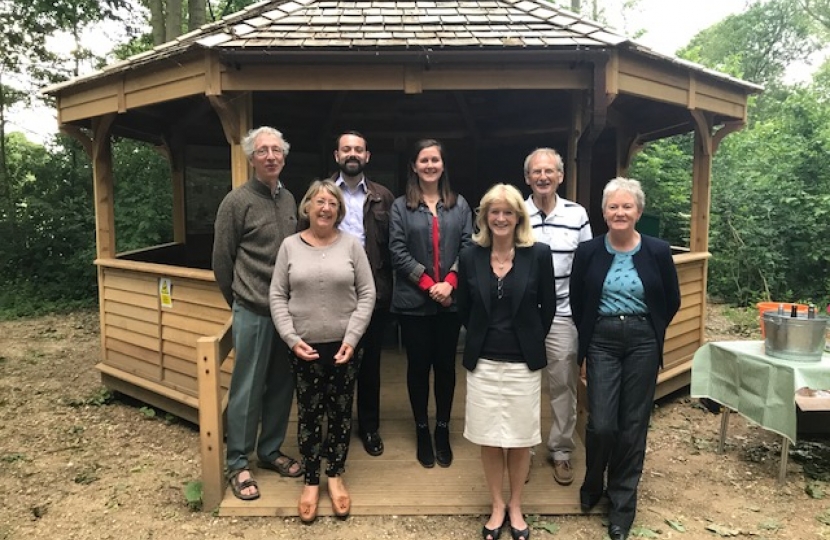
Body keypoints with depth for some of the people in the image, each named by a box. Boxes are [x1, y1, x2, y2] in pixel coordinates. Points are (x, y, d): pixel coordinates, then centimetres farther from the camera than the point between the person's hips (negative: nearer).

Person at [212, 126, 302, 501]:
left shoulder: (289, 199, 9)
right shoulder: (237, 201, -8)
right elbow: (221, 260, -3)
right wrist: (238, 301, 5)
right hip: (253, 312, -5)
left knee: (282, 385, 13)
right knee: (247, 389, 2)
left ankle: (270, 451, 30)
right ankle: (237, 464, 17)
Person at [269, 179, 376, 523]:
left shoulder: (351, 245, -1)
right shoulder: (290, 246, 1)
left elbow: (367, 294, -2)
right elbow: (277, 296, 1)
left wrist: (352, 338, -10)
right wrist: (291, 338, -9)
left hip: (343, 346, 0)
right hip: (304, 347, 0)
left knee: (340, 413, 9)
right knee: (308, 415, 8)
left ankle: (335, 476, 28)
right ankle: (311, 481, 24)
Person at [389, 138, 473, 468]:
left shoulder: (459, 205, 7)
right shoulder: (401, 206, 2)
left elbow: (468, 247, 1)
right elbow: (398, 252, -5)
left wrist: (449, 282, -13)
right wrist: (429, 284, -13)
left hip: (451, 301, 2)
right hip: (413, 301, -1)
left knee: (446, 365, 9)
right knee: (418, 366, 8)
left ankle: (443, 431, 25)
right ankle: (422, 432, 23)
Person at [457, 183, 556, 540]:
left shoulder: (538, 254, -6)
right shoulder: (470, 257, -2)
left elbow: (548, 307, 1)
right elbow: (464, 309, 7)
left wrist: (530, 341, 6)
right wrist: (483, 338, 9)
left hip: (523, 363, -1)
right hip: (482, 362, 1)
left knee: (520, 438, 11)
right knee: (488, 438, 11)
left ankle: (515, 506, 33)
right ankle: (497, 505, 31)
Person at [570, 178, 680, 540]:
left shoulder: (658, 251, -3)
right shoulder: (588, 252, -2)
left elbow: (671, 301, 8)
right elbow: (577, 301, 7)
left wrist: (649, 332, 9)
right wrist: (588, 338, 8)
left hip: (642, 343, 1)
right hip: (602, 341, 0)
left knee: (633, 424, 6)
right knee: (601, 423, -4)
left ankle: (622, 503, 24)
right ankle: (592, 483, 27)